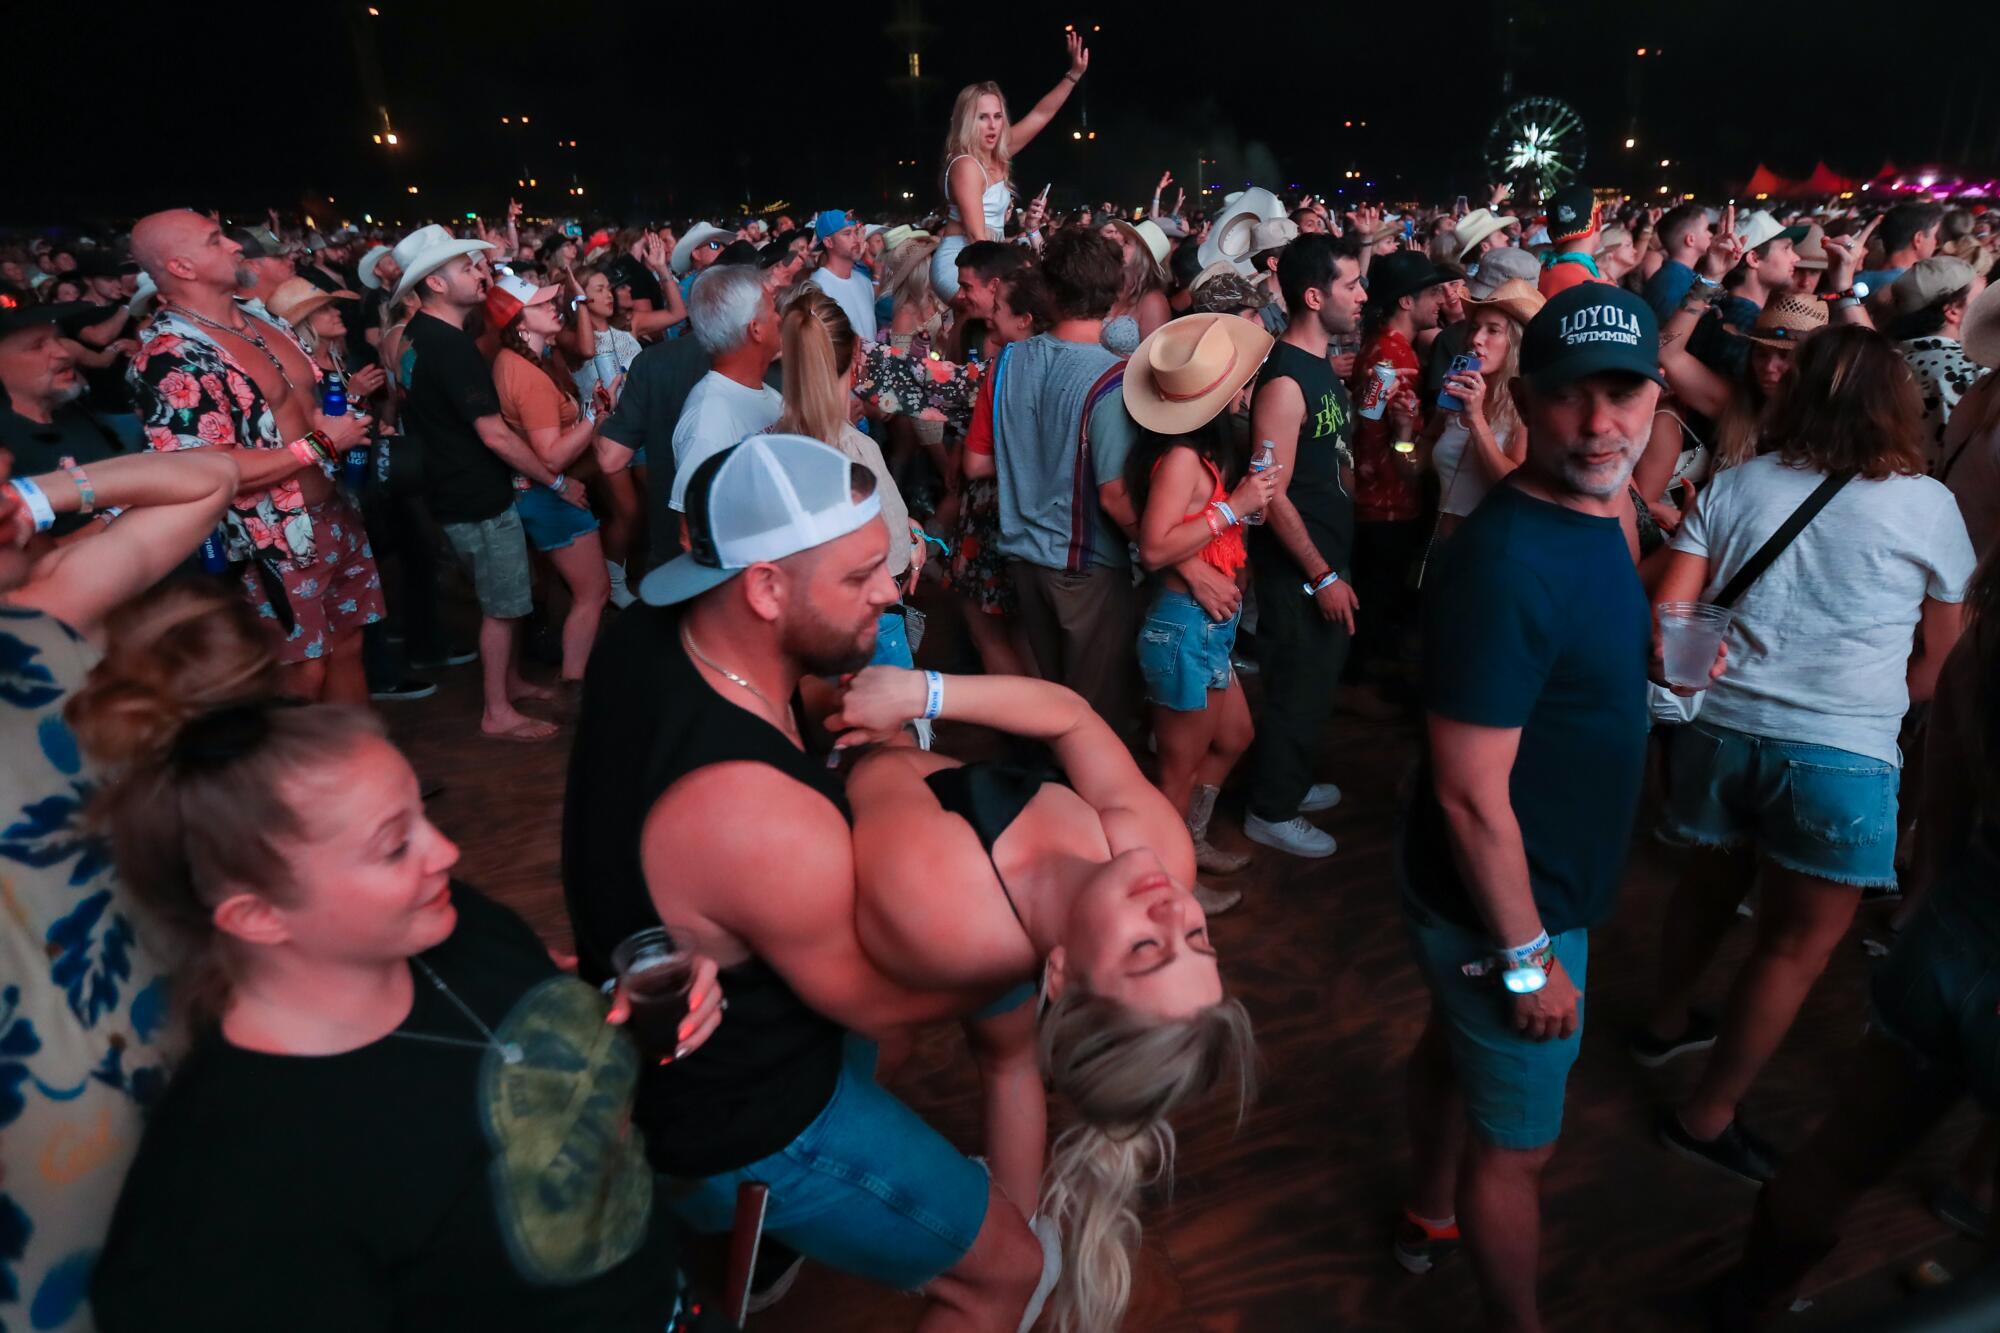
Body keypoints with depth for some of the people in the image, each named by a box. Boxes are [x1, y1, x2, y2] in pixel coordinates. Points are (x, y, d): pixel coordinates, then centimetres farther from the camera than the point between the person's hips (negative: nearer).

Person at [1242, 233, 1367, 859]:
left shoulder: (1322, 365, 10)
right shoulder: (1284, 381, -21)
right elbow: (1273, 496, -23)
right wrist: (1323, 576, -20)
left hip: (1328, 556, 9)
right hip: (1298, 571, -9)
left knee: (1316, 682, 20)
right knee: (1297, 689, 3)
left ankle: (1292, 782, 38)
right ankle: (1270, 812, 19)